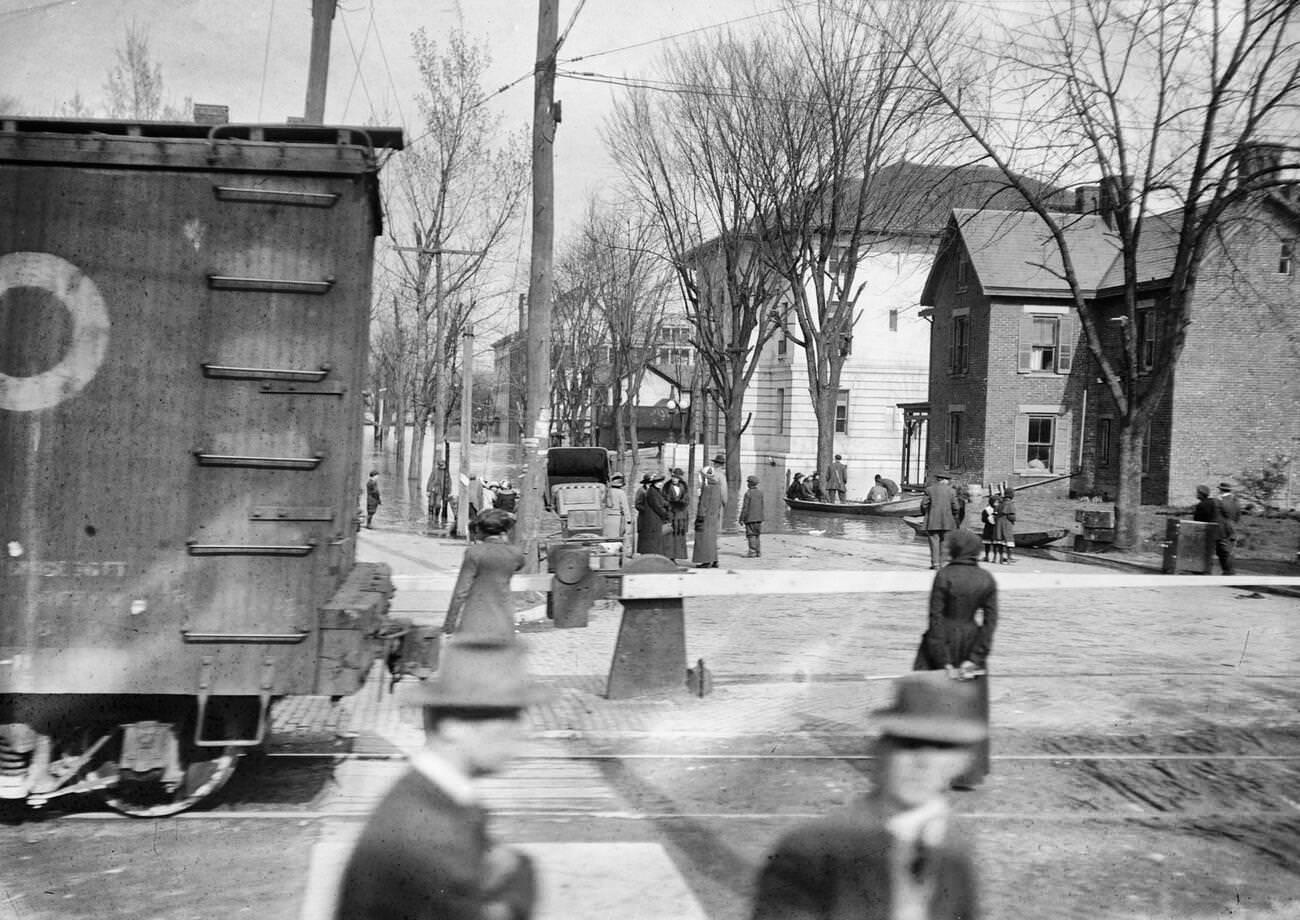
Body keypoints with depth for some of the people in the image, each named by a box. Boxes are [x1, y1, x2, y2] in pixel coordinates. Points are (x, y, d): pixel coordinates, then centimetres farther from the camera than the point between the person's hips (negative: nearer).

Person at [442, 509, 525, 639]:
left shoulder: (474, 552, -9)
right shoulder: (515, 553, 1)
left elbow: (461, 592, -8)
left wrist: (449, 625, -1)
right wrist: (506, 542, 15)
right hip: (504, 624, 4)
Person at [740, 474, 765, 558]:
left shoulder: (748, 493, -12)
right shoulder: (760, 493, 7)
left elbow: (745, 507, -13)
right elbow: (762, 506, 12)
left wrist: (741, 519, -8)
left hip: (750, 518, -6)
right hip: (758, 518, 6)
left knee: (751, 535, -4)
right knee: (757, 535, 11)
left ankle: (752, 552, -7)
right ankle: (758, 552, 11)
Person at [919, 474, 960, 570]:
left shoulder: (929, 489, 0)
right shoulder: (951, 490, 4)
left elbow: (924, 504, -3)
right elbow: (955, 506, 1)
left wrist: (924, 514, 12)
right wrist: (954, 518, 14)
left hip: (933, 521, -2)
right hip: (947, 522, 2)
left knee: (934, 542, -1)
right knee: (944, 542, 7)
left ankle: (935, 563, -6)